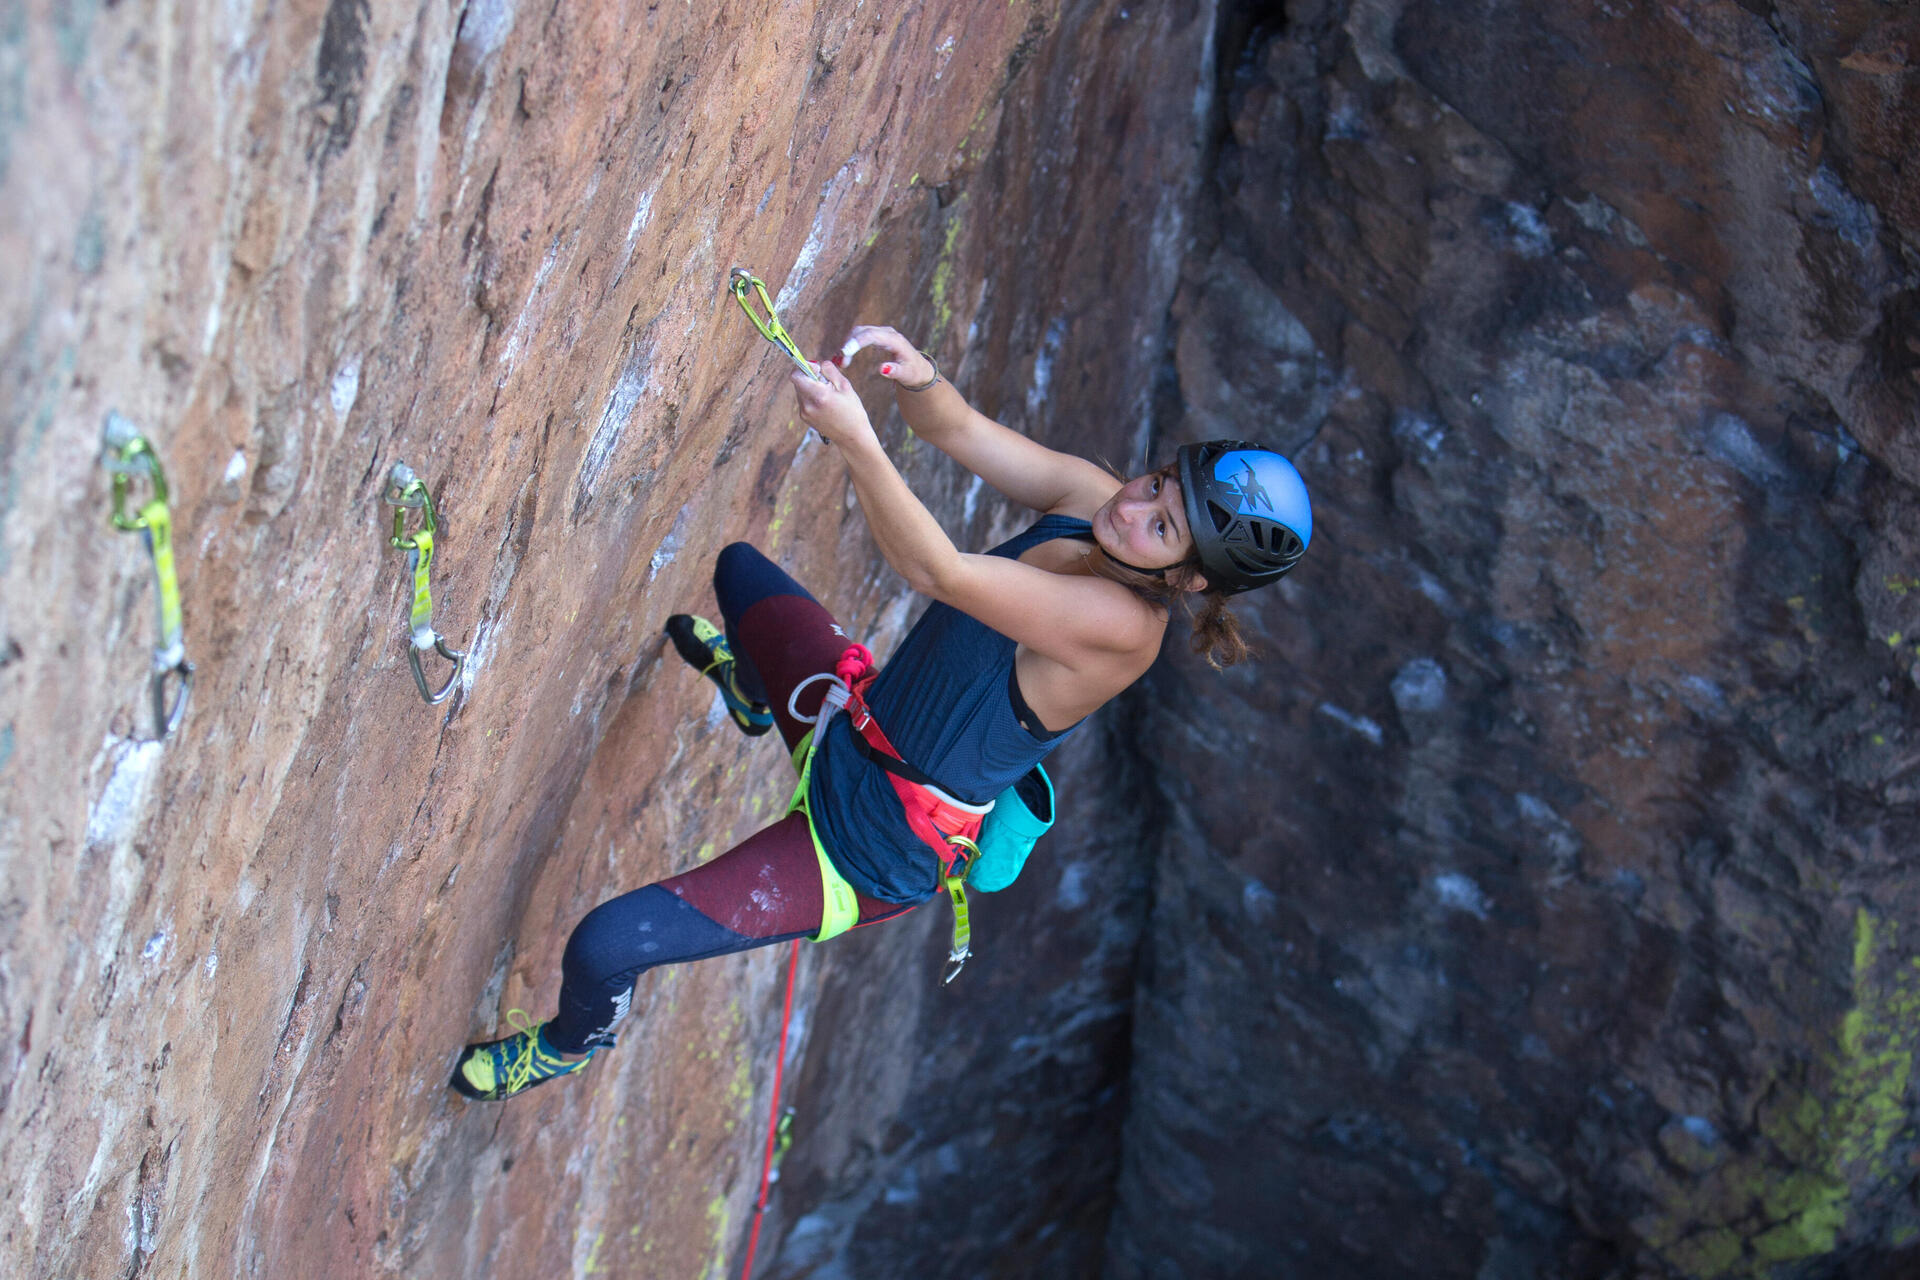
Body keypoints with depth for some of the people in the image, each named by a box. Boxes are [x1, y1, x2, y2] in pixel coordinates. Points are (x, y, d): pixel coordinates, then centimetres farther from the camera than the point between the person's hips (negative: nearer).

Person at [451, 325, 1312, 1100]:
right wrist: (917, 379, -35)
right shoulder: (1091, 502, -12)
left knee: (601, 946, -11)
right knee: (739, 568, 31)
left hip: (866, 853, -8)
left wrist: (854, 439, -46)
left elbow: (939, 572, -40)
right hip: (850, 720, 8)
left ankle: (574, 1041, 27)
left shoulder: (1123, 625, -34)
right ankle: (753, 692, 67)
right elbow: (955, 430, -13)